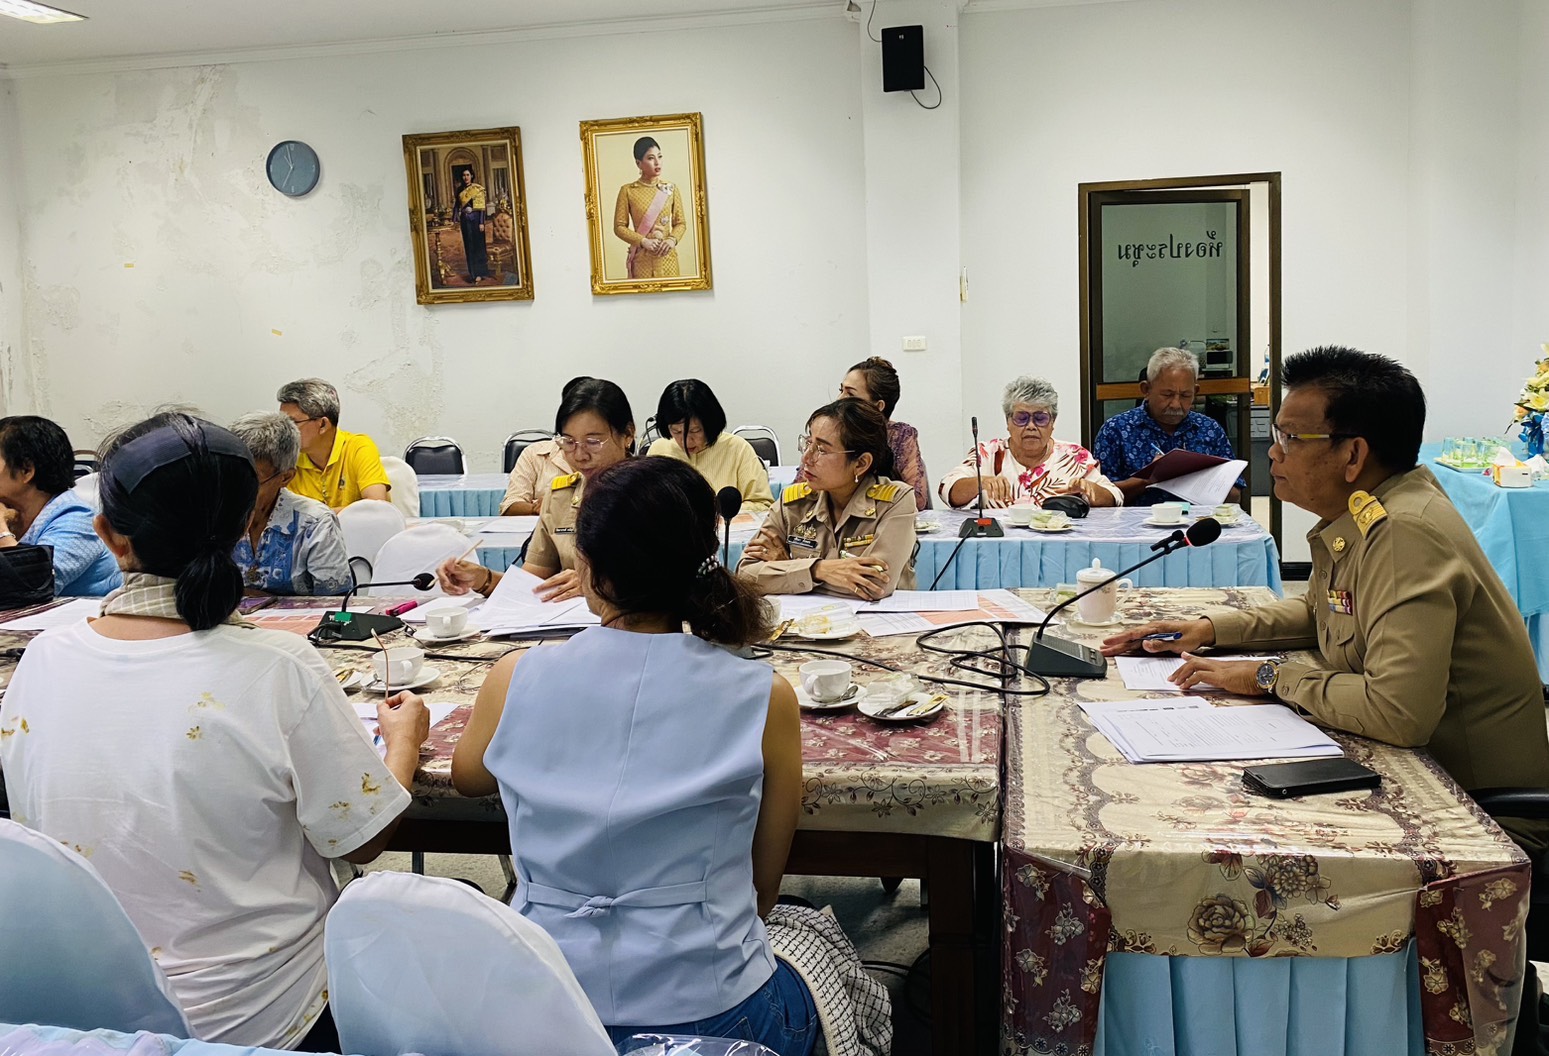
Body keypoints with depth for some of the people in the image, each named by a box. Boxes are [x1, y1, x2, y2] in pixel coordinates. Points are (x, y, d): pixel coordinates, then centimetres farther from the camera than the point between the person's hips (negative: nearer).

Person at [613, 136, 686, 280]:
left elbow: (681, 223, 8)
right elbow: (619, 226, -1)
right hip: (641, 258, -2)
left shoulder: (670, 189, 4)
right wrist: (643, 241, -15)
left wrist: (672, 240, -12)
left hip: (667, 257, 2)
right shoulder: (627, 191, -1)